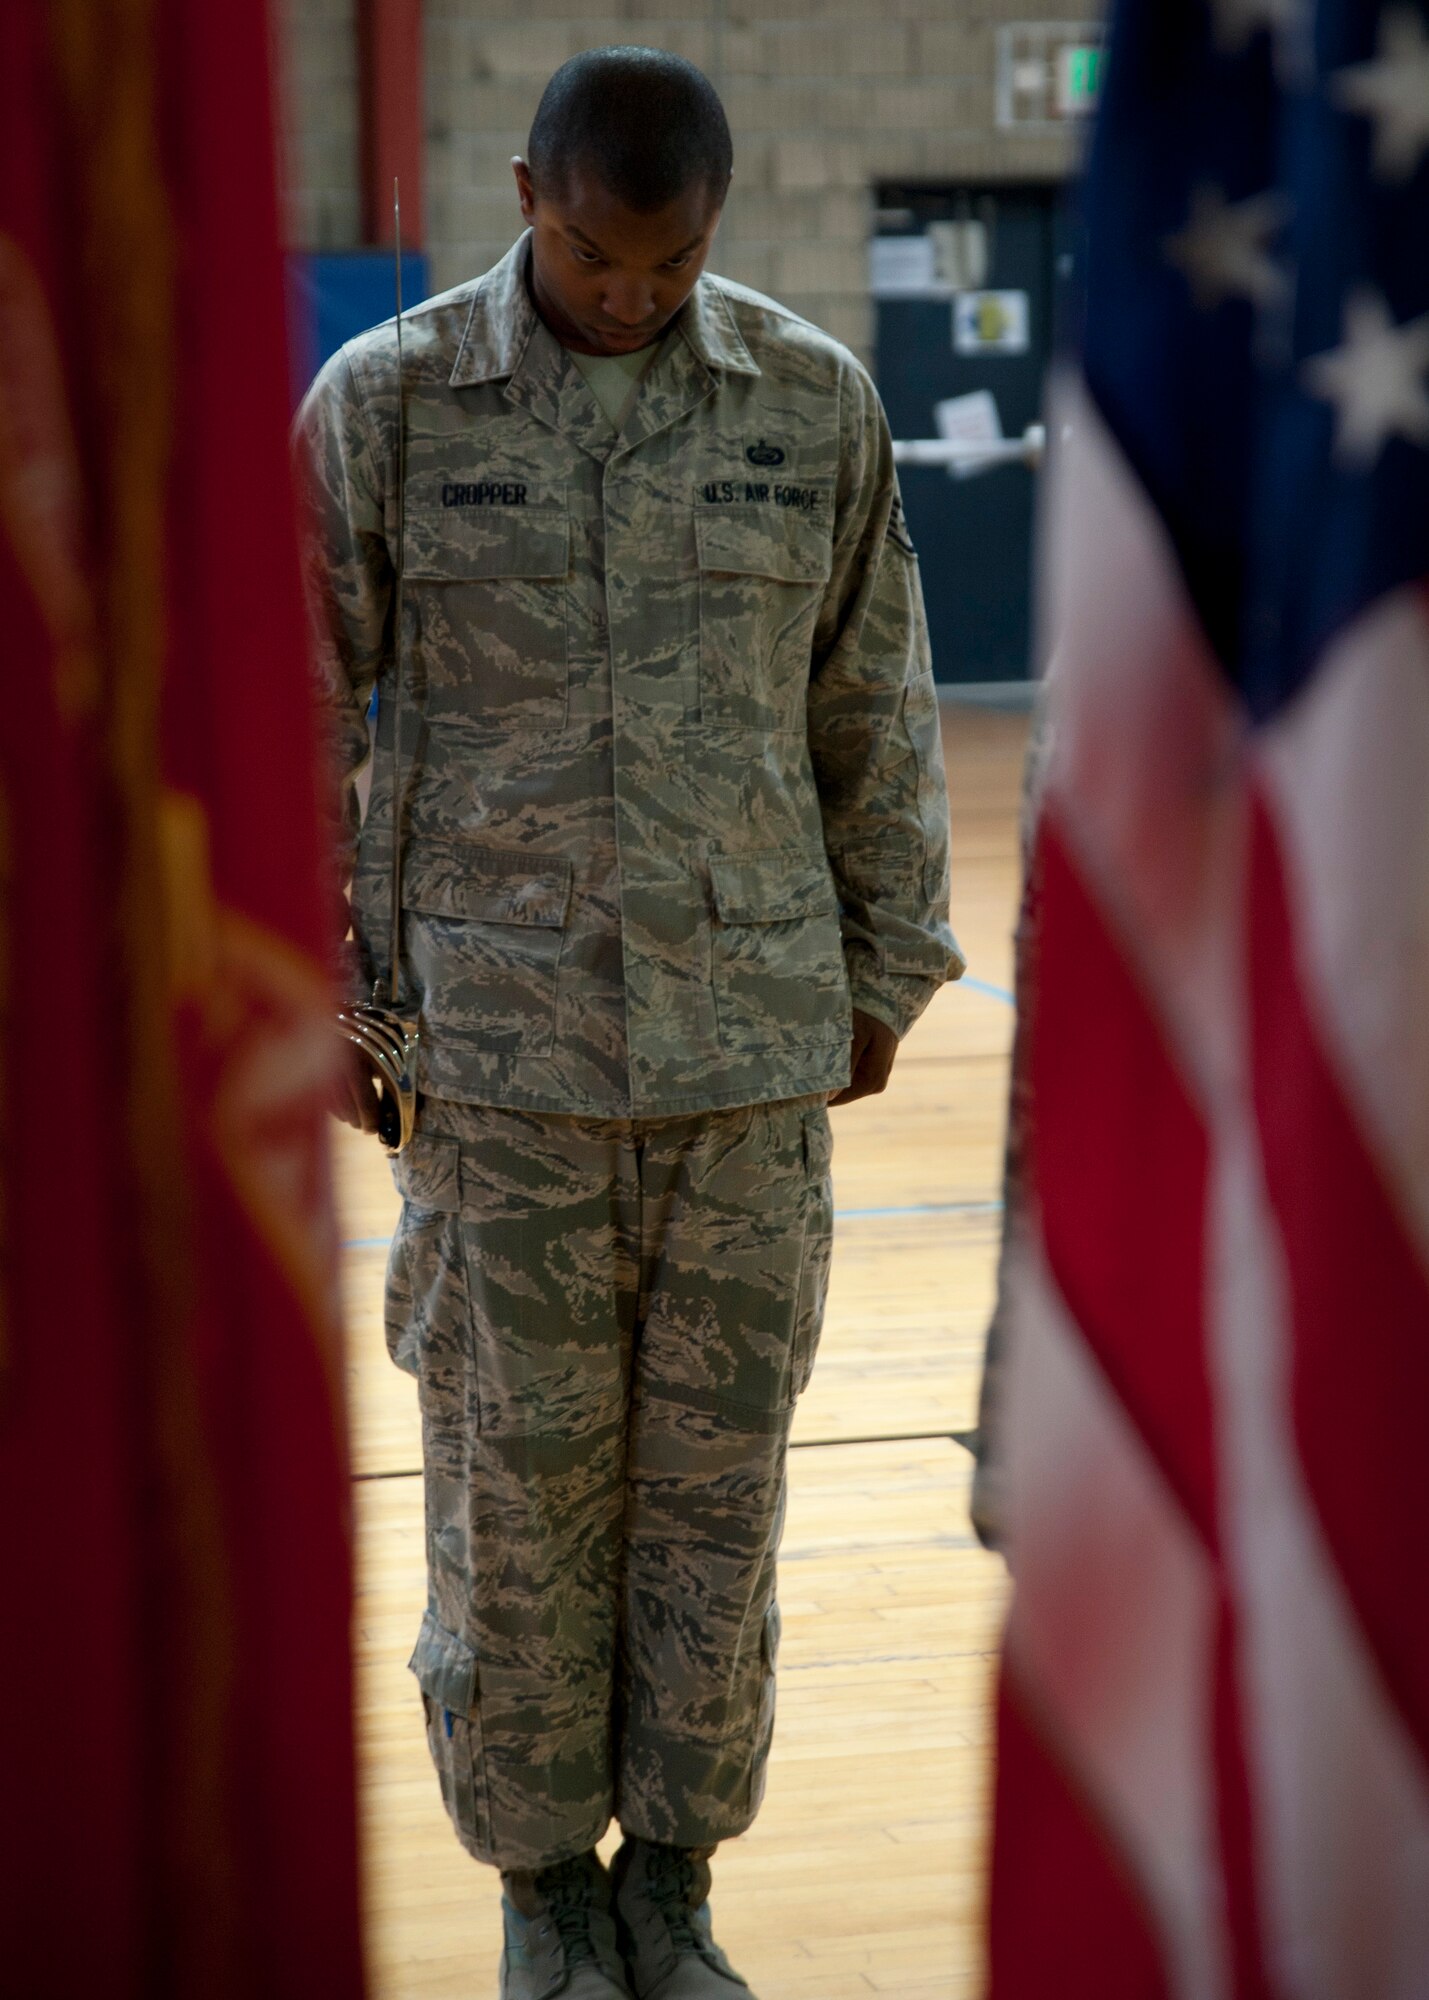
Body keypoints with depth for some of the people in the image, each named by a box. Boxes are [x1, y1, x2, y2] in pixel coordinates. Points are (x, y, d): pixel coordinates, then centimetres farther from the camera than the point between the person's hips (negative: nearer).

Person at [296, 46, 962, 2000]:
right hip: (502, 1051, -1)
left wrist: (885, 967, 12)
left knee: (716, 1480, 8)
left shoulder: (817, 401, 4)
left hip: (757, 1042, 2)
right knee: (519, 1479, 5)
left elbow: (876, 713, 11)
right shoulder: (386, 402, -1)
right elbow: (305, 720, 3)